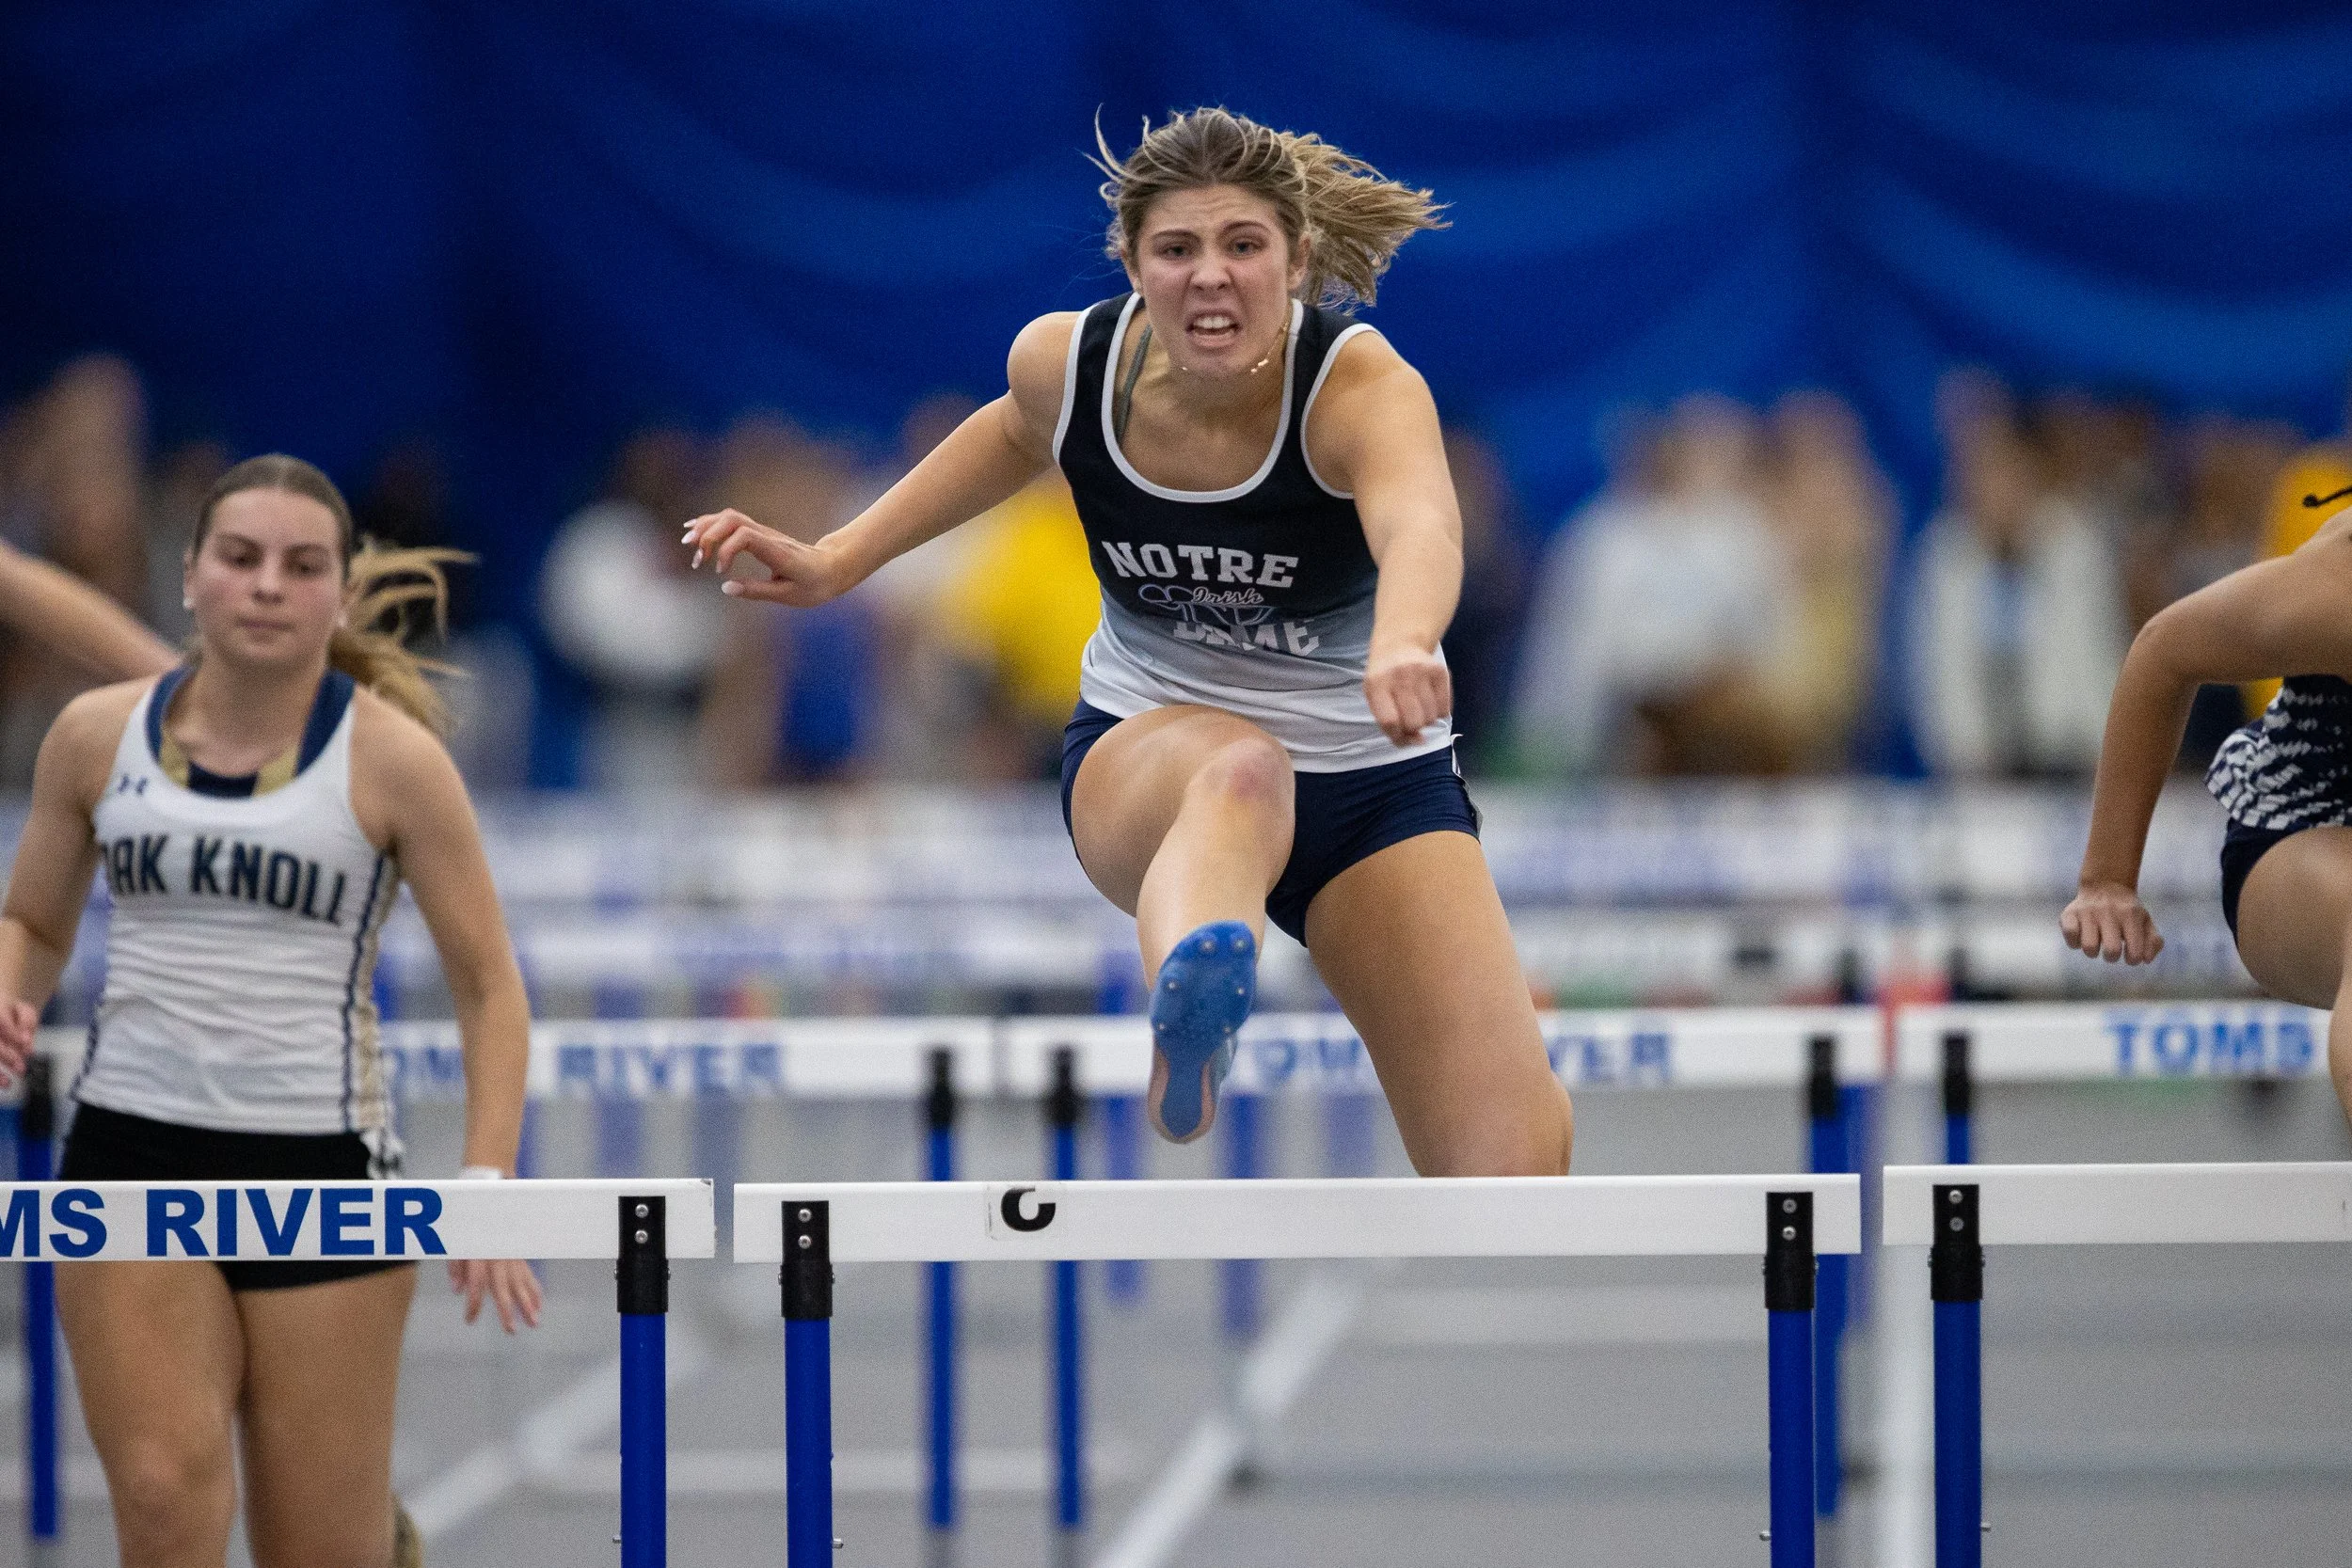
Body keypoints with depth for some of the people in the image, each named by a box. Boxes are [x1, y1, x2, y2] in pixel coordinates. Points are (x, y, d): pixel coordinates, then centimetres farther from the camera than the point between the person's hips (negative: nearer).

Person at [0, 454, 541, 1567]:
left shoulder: (389, 757, -3)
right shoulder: (98, 735, 4)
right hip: (132, 1151, 1)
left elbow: (488, 986, 1)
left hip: (325, 1164, -1)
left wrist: (486, 1181, -11)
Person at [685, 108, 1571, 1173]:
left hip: (1373, 781, -1)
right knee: (1241, 768, -41)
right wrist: (836, 560, 12)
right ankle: (1190, 1008, -74)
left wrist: (1403, 643, -71)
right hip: (1145, 754, 1)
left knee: (1513, 1175, -14)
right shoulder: (1065, 363, -12)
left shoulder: (1362, 387, -25)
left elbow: (1420, 525, -49)